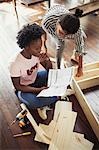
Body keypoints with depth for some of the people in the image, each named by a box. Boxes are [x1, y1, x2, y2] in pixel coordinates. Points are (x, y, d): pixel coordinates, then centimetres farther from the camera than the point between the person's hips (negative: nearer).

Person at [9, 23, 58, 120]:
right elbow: (17, 86, -20)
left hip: (35, 79, 6)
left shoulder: (36, 53, -16)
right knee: (36, 102, -35)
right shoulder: (16, 64, -31)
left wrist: (47, 60, -26)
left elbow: (49, 69, -2)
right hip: (23, 88, -6)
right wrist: (38, 89, -28)